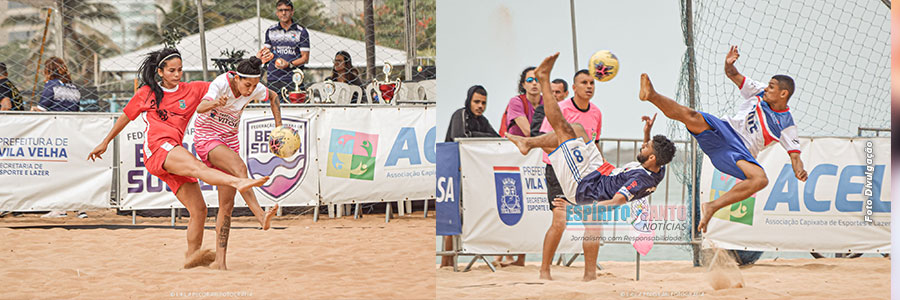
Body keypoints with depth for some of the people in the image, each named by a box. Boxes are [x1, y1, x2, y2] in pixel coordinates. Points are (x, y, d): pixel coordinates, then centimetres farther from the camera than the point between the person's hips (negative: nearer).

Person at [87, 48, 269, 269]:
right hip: (156, 147, -5)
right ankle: (238, 182, -60)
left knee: (199, 209, -2)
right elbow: (125, 117, 27)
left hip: (174, 155, 5)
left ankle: (192, 255, 10)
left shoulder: (192, 90, 19)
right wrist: (105, 143, 33)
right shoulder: (146, 93, 15)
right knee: (196, 167, -34)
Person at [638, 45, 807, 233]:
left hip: (740, 152, -1)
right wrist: (729, 64, -7)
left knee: (761, 179, -31)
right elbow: (732, 74, 17)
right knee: (692, 117, -29)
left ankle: (712, 207, -29)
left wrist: (799, 171, -19)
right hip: (722, 131, 1)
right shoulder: (760, 91, 14)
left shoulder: (786, 125, 7)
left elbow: (794, 155, 5)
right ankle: (652, 95, -42)